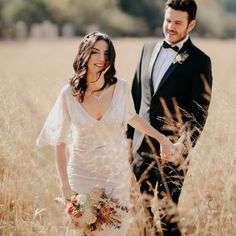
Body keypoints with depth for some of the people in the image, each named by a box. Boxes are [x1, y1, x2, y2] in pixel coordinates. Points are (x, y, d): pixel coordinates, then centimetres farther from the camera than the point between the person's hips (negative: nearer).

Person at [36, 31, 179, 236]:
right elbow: (60, 142, -4)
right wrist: (65, 186, -6)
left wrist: (162, 138, 9)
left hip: (117, 173, 1)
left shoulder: (121, 87, -12)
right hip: (83, 175, -1)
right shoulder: (69, 94, -13)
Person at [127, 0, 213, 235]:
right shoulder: (149, 49, 10)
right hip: (141, 149, 6)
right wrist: (129, 136, 12)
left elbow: (198, 114, -11)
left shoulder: (199, 61, -8)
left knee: (166, 215, -3)